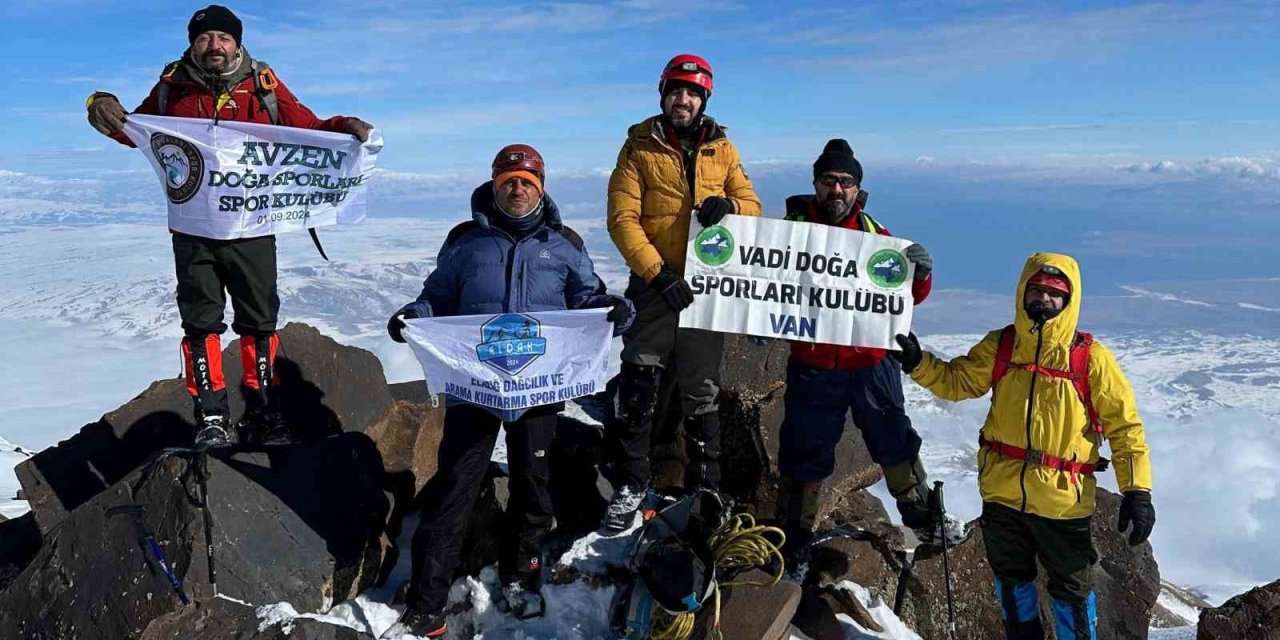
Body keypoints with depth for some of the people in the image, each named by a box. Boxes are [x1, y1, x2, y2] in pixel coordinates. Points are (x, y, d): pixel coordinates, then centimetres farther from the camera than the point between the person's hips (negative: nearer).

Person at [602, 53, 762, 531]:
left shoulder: (721, 148, 8)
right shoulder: (639, 147, 0)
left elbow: (752, 205, 10)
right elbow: (623, 219, -8)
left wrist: (729, 206, -15)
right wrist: (658, 273, -18)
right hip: (654, 285, -2)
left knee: (702, 393, 11)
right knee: (637, 389, -4)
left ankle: (704, 486, 23)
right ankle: (629, 485, 10)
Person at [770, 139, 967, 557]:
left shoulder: (874, 233, 4)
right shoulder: (792, 227, -4)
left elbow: (908, 296, 7)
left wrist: (920, 273, -15)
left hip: (871, 364, 3)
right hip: (813, 367, -2)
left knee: (895, 441, 16)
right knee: (804, 452, 7)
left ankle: (921, 516, 35)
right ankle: (793, 533, 24)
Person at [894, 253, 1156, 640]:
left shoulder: (1091, 358, -9)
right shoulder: (999, 346, 0)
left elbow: (1124, 426, -6)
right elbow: (957, 381, 7)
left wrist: (1137, 491, -11)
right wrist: (918, 363, -12)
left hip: (1063, 501, -3)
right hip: (1002, 492, 3)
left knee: (1072, 588, 12)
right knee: (1011, 580, 21)